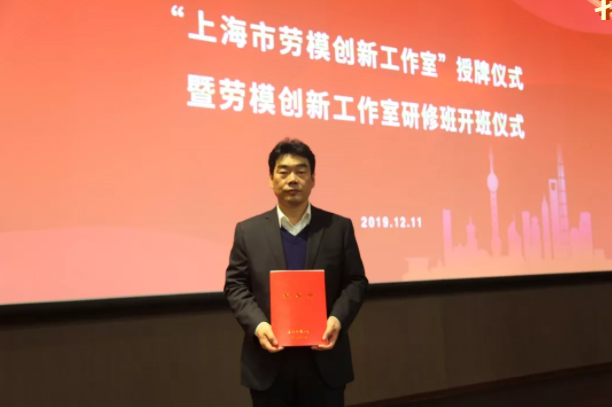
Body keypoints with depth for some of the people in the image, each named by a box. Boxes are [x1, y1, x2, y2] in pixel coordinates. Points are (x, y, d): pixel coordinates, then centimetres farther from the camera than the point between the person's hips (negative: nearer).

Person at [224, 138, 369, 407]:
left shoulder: (339, 227, 4)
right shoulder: (248, 231, 4)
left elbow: (356, 281, 3)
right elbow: (235, 285, 2)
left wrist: (338, 319, -14)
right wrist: (257, 324, -15)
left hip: (325, 361, 0)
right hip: (268, 364, 0)